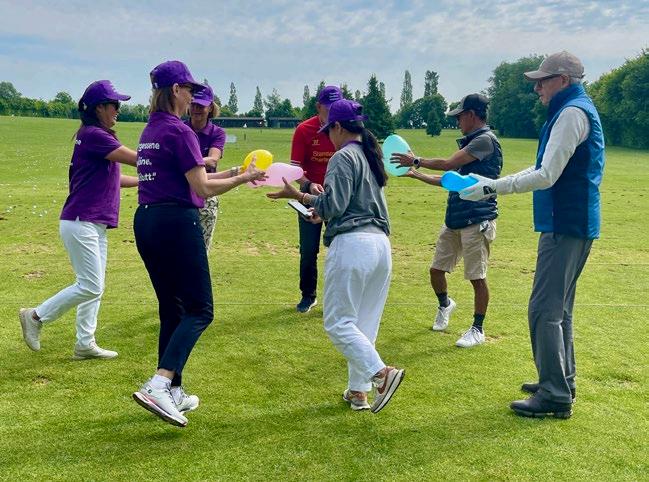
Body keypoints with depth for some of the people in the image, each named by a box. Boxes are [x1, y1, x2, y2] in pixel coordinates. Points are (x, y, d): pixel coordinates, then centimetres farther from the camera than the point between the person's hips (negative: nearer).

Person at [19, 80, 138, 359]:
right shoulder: (93, 134, -15)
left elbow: (113, 178, 21)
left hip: (96, 226, 10)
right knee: (89, 287, -7)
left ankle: (85, 344, 18)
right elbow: (136, 159, -19)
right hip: (80, 223, -10)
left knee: (94, 287, 11)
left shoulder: (98, 136, 16)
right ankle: (35, 316, 9)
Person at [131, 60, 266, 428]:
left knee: (171, 309, 16)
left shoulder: (150, 130, 17)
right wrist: (244, 178, -2)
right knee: (199, 310, -3)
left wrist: (233, 172, 20)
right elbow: (203, 188, -14)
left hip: (146, 221, 9)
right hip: (176, 222, -9)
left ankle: (173, 393, 21)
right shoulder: (180, 131, -11)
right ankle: (158, 385, -17)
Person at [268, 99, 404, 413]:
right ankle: (358, 391, 18)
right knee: (364, 323, 13)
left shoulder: (343, 157, -7)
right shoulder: (371, 156, 20)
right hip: (382, 245, 9)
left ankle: (382, 373, -15)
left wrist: (298, 196, -5)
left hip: (352, 244, -9)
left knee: (338, 322, -2)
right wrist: (324, 211, 29)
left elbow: (333, 205, -14)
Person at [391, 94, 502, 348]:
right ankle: (445, 305, 40)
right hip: (454, 219, 9)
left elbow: (448, 164, -15)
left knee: (477, 276, -2)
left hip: (477, 220, -9)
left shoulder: (486, 140, -12)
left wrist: (417, 161, -2)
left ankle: (478, 330, 10)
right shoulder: (470, 142, 18)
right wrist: (416, 174, 23)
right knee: (436, 269, 13)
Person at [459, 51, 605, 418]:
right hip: (571, 224, 11)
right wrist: (493, 183, 14)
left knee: (545, 309, -7)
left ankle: (555, 396, -1)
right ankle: (561, 382, 29)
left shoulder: (572, 113, -14)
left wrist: (492, 188, -16)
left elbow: (546, 176, -21)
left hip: (565, 226, -11)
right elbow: (544, 170, 20)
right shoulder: (576, 109, 18)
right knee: (559, 307, 18)